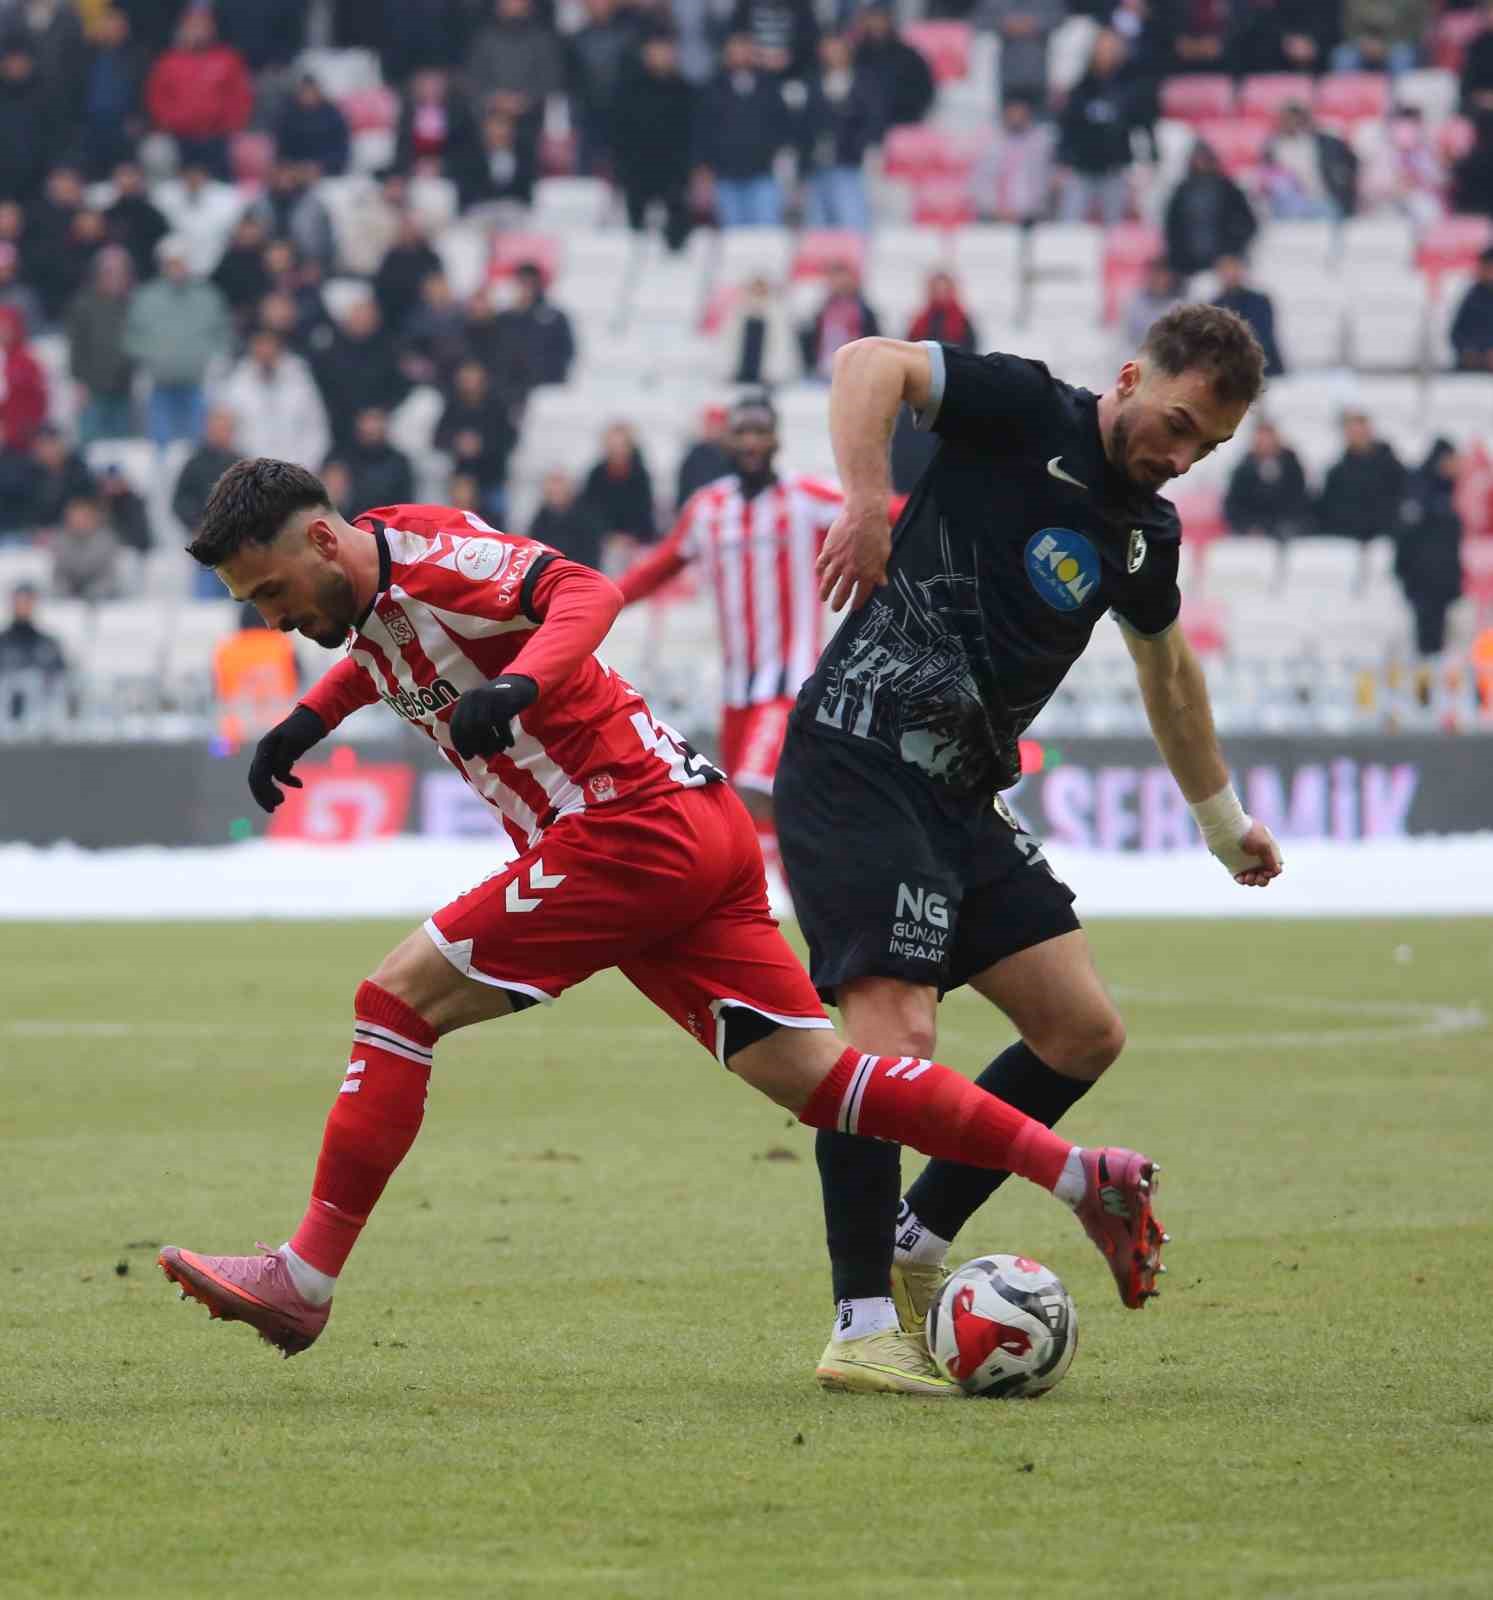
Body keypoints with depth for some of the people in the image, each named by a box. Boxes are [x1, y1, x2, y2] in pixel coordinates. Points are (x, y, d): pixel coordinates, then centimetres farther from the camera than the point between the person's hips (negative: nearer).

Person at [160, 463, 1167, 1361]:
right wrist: (313, 718, 27)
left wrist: (513, 686, -45)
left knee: (401, 996, -10)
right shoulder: (367, 595, 15)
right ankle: (1085, 1175, 3)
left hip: (638, 827, -10)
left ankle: (306, 1281, -8)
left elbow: (585, 594, -29)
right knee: (806, 1075, 5)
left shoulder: (432, 558, -13)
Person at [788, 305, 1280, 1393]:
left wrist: (1223, 819, 41)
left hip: (965, 795, 8)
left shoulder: (1147, 533, 14)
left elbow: (1168, 667, 33)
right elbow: (869, 364, -18)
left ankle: (915, 1246, 16)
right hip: (859, 764, -8)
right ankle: (863, 1327, -14)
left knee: (1084, 1032, 4)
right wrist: (867, 504, -29)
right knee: (897, 1031, -19)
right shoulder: (1029, 414, -7)